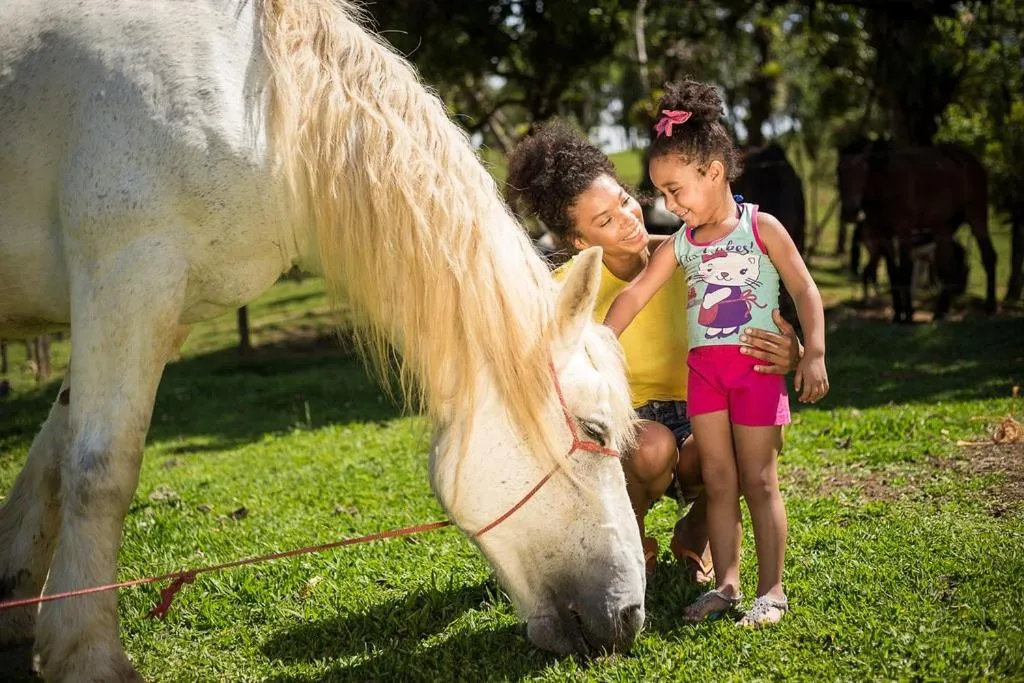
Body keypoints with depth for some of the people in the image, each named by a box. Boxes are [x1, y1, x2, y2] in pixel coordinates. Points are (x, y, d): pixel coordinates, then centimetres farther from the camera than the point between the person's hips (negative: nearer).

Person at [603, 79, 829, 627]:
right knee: (717, 480, 6)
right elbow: (635, 294, 3)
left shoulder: (761, 228, -4)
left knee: (758, 481, -1)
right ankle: (726, 583, 13)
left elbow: (805, 291, -5)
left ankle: (771, 590, 5)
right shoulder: (680, 244, 6)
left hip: (756, 363, -4)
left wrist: (813, 355, -14)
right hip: (703, 368, 4)